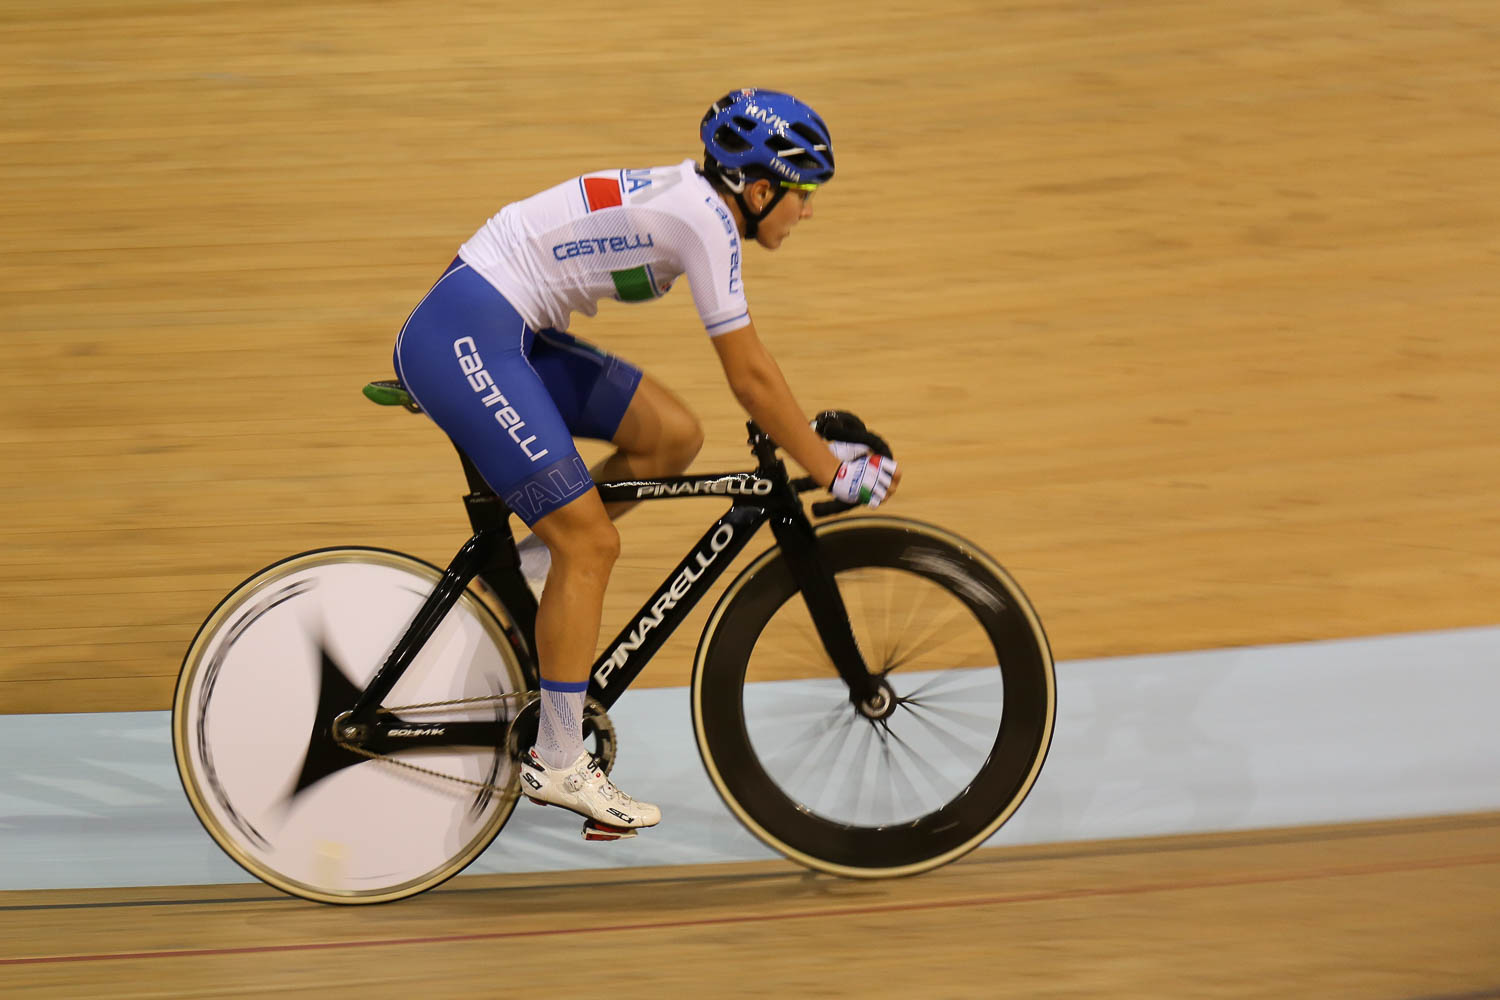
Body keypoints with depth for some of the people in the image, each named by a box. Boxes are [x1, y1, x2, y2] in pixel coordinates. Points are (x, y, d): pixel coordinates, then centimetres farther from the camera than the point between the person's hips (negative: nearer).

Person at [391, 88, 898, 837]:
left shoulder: (694, 199, 12)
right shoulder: (703, 219, -16)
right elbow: (749, 376, -16)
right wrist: (831, 471, -9)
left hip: (506, 333, 10)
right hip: (465, 339, -10)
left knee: (672, 435, 5)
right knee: (589, 542, -9)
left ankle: (521, 573, 13)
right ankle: (557, 763, 0)